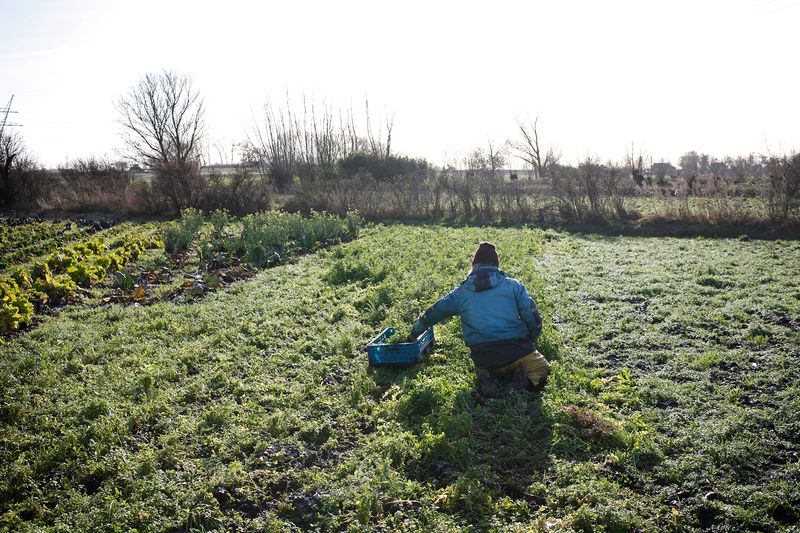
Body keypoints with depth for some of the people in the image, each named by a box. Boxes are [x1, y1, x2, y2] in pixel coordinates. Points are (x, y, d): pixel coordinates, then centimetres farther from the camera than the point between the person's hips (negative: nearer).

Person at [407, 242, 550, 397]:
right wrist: (530, 343, 22)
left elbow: (432, 313, 25)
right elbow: (532, 317, 3)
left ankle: (487, 377, -1)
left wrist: (414, 333, 41)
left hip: (483, 356, 2)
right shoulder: (513, 285, 8)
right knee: (540, 369, 24)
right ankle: (524, 378, -10)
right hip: (516, 348, -2)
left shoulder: (461, 292, 13)